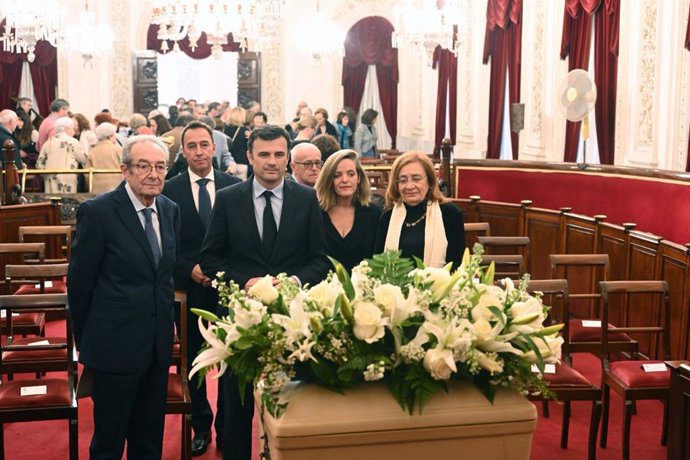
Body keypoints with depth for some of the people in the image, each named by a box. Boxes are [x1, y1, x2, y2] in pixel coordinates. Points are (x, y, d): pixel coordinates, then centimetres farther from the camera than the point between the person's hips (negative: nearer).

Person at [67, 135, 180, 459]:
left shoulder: (170, 210, 5)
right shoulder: (97, 212, -14)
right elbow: (79, 283, -8)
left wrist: (166, 327, 12)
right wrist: (87, 340, 0)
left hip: (158, 346, 6)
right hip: (115, 346, -5)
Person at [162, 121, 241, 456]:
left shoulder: (234, 187, -1)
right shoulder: (169, 190, -2)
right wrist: (190, 269, -14)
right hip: (188, 288, 0)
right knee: (192, 359, 12)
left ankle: (226, 427, 24)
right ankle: (200, 426, 28)